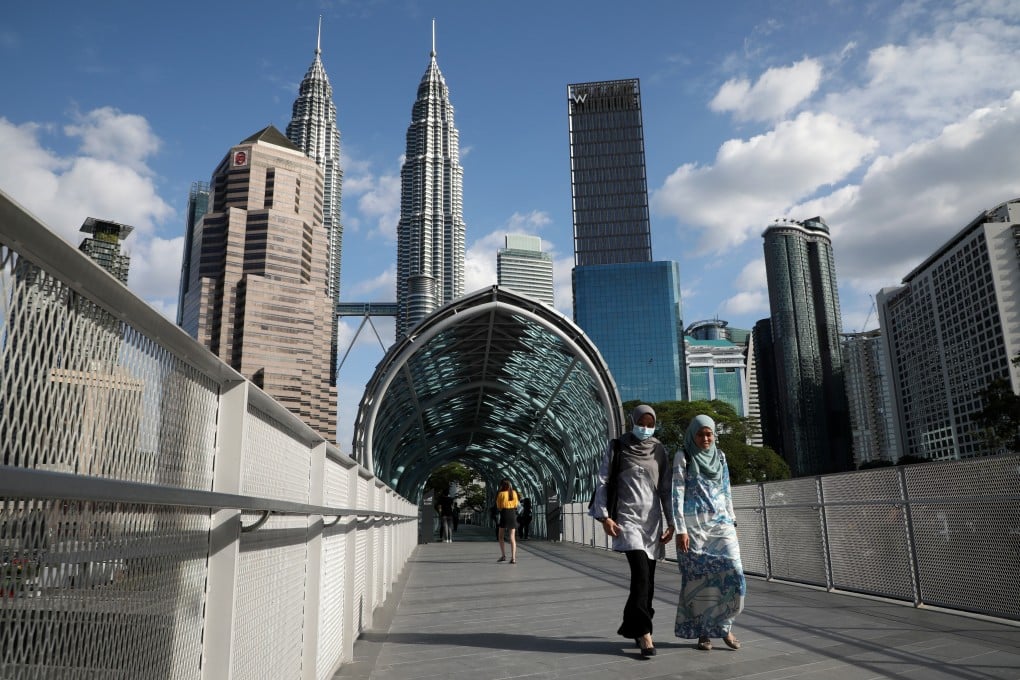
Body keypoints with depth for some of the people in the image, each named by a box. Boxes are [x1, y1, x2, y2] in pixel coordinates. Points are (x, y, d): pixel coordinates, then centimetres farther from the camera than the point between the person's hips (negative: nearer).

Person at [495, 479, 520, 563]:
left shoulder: (501, 494, -4)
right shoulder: (514, 493, 6)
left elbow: (498, 506, 1)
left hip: (504, 515, -3)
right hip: (513, 515, 3)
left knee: (501, 537, 11)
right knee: (512, 537, 1)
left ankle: (504, 556, 1)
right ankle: (513, 558, -9)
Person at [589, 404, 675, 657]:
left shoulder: (659, 450, 8)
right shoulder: (617, 447, 0)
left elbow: (666, 488, 10)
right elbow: (603, 482, -1)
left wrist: (671, 521, 5)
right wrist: (604, 516, -9)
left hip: (653, 519, 4)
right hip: (627, 517, -3)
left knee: (648, 577, 4)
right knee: (641, 572, -17)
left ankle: (633, 626, 20)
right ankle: (643, 631, -10)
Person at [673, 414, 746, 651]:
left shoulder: (720, 456, 11)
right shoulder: (683, 457, -3)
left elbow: (726, 491, 17)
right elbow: (677, 494, -8)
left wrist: (732, 521, 11)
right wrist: (680, 529, -13)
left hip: (721, 523, 4)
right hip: (694, 525, -4)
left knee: (733, 573, -7)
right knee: (697, 578, -1)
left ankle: (723, 626, 9)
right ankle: (702, 632, 12)